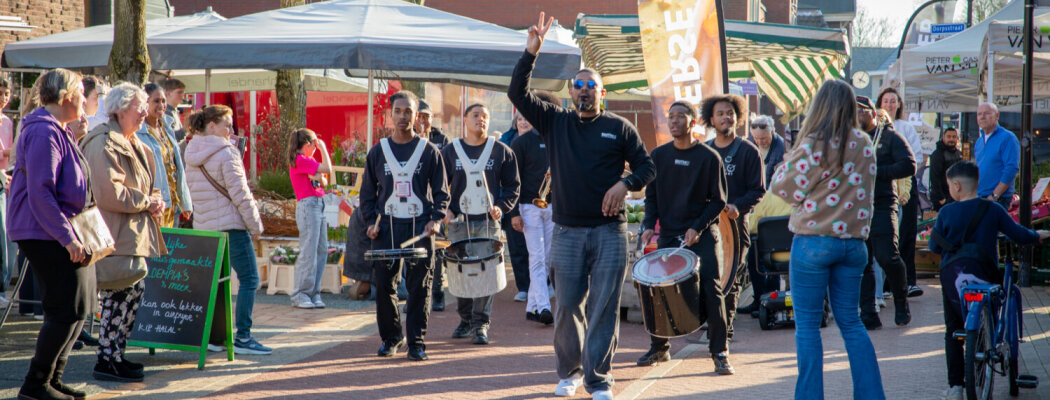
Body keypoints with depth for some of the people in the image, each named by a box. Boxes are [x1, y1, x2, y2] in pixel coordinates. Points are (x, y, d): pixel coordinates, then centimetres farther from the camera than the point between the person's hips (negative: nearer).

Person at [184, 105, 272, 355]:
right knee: (249, 279, -4)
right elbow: (240, 193, -13)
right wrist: (255, 225, -6)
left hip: (205, 227, 8)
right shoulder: (225, 153, -11)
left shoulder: (192, 156, 12)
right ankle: (243, 337, -9)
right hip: (231, 226, -8)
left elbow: (192, 191, 16)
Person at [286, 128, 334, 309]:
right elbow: (327, 169, -13)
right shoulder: (299, 160, -10)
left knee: (322, 250, 6)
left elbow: (325, 182, 19)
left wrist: (319, 178, -3)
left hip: (319, 205, 10)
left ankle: (314, 294, 9)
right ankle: (300, 295, -7)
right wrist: (323, 148, -1)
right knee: (308, 251, -10)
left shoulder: (308, 161, 20)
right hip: (308, 205, -10)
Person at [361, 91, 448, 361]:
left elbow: (441, 193, 8)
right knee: (384, 284, -1)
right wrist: (371, 221, 2)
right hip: (387, 226, 2)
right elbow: (368, 192, 16)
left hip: (420, 226, -2)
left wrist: (435, 219, -8)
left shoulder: (429, 151, 5)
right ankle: (391, 338, 14)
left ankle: (416, 342, 3)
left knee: (420, 285, -4)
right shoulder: (377, 152, 10)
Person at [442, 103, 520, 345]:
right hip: (459, 222, 2)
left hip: (488, 222, -2)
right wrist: (443, 210, -3)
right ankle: (466, 320, 18)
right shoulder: (450, 151, 10)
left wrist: (501, 207, -7)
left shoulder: (501, 152, 7)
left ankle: (481, 324, -6)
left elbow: (512, 186, 10)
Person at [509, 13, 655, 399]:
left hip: (609, 230, -1)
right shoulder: (555, 122, 8)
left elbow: (647, 166, 8)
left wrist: (624, 184, -11)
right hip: (568, 231, 1)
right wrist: (530, 53, -10)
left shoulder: (619, 128, 6)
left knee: (604, 308, -4)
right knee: (566, 306, 5)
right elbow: (518, 93, 0)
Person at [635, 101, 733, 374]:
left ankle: (720, 353, -4)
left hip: (703, 235, -3)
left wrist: (697, 228, -13)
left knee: (710, 291, -9)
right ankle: (659, 348, 18)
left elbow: (718, 200, -1)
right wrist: (650, 225, -4)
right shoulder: (659, 156, 8)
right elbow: (652, 196, 13)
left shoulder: (709, 157, -2)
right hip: (668, 234, 3)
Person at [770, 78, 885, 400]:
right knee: (850, 322, 13)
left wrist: (791, 155, 7)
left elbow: (782, 187, -5)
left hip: (814, 241, -5)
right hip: (853, 240, 5)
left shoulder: (813, 145, -13)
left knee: (807, 324, 3)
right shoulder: (865, 145, 5)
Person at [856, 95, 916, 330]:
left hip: (881, 206, -4)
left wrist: (876, 172, -13)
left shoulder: (890, 137, 4)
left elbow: (908, 166, -7)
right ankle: (868, 314, 4)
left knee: (887, 257, -13)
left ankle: (901, 302, 10)